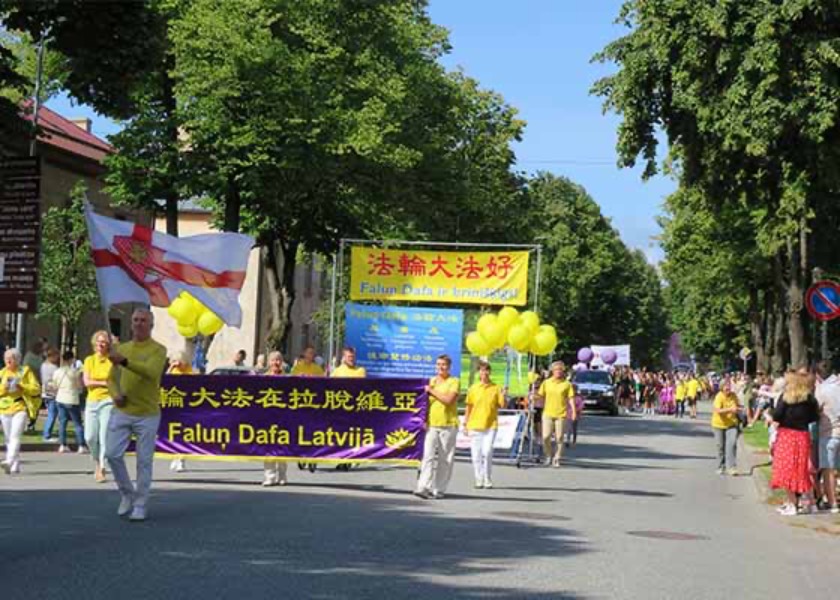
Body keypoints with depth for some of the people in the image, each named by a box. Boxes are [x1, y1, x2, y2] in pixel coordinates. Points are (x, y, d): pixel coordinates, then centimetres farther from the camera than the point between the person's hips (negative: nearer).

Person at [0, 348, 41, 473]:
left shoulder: (25, 371, 3)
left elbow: (36, 389, -3)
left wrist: (21, 386, -14)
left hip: (20, 408, -5)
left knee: (15, 436, -19)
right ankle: (16, 465, 15)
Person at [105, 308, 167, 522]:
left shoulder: (158, 350, -6)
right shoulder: (122, 348, 11)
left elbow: (151, 372, -25)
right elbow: (113, 378, 17)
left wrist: (125, 361, -38)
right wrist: (115, 394, -5)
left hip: (147, 415, -4)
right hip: (121, 413, 4)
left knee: (144, 462, 0)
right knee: (113, 454, -4)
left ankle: (140, 506, 10)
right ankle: (127, 494, 17)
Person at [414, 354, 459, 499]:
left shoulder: (454, 382, 1)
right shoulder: (431, 381, 16)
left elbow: (448, 400, -15)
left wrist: (432, 391, -8)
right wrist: (424, 419, 7)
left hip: (448, 425, -3)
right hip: (432, 424, 3)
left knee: (445, 459, 1)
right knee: (428, 456, -9)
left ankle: (439, 489, 7)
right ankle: (424, 487, -15)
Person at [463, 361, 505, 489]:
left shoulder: (495, 388, 3)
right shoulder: (473, 388, 6)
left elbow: (502, 405, 2)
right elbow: (469, 407, 9)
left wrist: (503, 395, -15)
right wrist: (465, 424, 7)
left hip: (491, 425, -1)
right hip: (475, 425, 1)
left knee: (487, 452, -11)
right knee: (476, 454, 2)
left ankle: (487, 479, 2)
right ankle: (479, 480, 14)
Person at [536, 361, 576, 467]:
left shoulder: (567, 384, 1)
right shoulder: (546, 383, 7)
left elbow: (571, 398, -2)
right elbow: (541, 396, 11)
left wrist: (574, 411, -12)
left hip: (561, 414, -1)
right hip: (548, 413, 1)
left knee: (559, 438, 0)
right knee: (545, 437, -4)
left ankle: (556, 459, 13)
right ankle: (549, 456, 19)